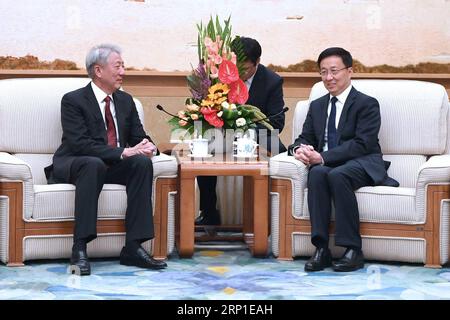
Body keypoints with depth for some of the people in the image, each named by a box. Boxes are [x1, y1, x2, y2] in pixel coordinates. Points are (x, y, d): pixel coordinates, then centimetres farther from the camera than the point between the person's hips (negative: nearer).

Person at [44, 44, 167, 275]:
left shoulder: (125, 100, 12)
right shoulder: (73, 100, -9)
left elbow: (139, 136, 11)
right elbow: (79, 143, -20)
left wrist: (147, 147, -15)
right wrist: (123, 152, -28)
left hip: (113, 167, 6)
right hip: (71, 166, -6)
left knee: (142, 163, -23)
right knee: (94, 164, -39)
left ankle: (133, 247, -26)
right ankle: (79, 249, -40)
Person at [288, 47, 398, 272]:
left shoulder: (367, 104, 0)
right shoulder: (317, 106, 21)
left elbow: (361, 144, -12)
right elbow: (305, 138, 18)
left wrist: (323, 157, -21)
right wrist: (299, 149, -10)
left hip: (362, 165, -4)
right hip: (326, 165, 4)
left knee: (337, 175, -37)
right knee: (317, 174, -32)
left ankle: (353, 250, -33)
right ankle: (321, 249, -35)